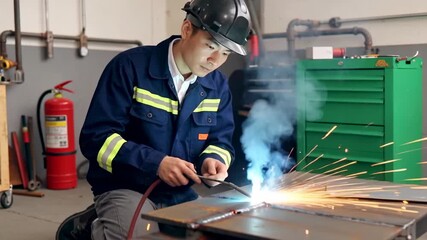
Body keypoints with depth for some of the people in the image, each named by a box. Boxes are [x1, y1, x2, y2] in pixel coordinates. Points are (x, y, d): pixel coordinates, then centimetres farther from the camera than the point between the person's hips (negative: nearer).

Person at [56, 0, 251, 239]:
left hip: (180, 194, 7)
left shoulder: (218, 84, 3)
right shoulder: (131, 66, -13)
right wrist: (155, 163, -26)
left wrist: (213, 160, -15)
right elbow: (96, 138, -16)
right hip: (125, 189, -6)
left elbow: (221, 141, 10)